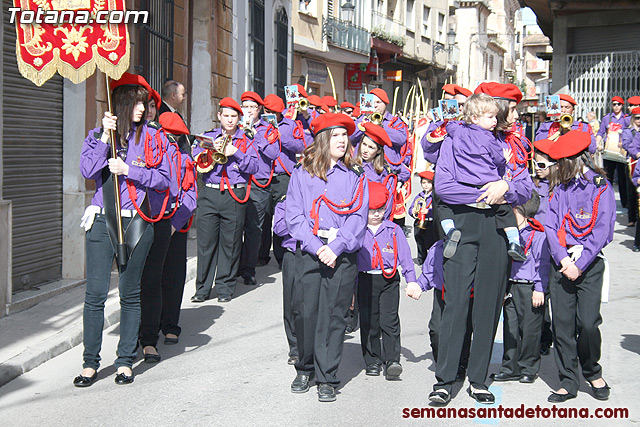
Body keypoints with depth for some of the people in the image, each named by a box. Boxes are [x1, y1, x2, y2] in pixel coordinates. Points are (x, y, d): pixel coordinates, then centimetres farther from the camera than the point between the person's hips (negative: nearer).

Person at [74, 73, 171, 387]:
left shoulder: (153, 137, 6)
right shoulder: (98, 134, 9)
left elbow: (163, 179, -1)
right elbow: (87, 171, -6)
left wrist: (128, 170, -11)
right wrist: (105, 136, -10)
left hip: (136, 222, 0)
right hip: (101, 220, 0)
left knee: (130, 293, 6)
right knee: (95, 293, -3)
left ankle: (125, 360, 17)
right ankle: (91, 362, 9)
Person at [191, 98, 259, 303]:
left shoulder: (246, 141, 12)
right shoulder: (208, 137, 15)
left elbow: (253, 166, -1)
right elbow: (197, 160, 6)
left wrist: (235, 153, -11)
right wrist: (212, 150, -8)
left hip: (235, 196, -1)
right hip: (210, 195, 1)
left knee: (230, 243, 1)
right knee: (206, 241, -1)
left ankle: (225, 287, 11)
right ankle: (202, 288, 7)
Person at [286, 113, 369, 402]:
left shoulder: (355, 177, 11)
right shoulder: (302, 173, 10)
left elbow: (358, 218, 2)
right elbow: (294, 215, 2)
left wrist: (336, 247, -12)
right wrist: (315, 246, -11)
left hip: (342, 255, 0)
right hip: (308, 252, 0)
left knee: (333, 315, -2)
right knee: (304, 311, -1)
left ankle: (327, 378, 5)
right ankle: (304, 368, 19)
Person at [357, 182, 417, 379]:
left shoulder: (394, 230, 5)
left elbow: (405, 256, 8)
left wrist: (411, 280, 2)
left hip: (389, 281, -1)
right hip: (365, 280, 1)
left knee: (389, 320, -8)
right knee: (369, 322, 5)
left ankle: (392, 360, -8)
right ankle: (372, 361, 15)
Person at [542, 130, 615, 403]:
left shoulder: (602, 188, 0)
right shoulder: (560, 190, 14)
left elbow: (601, 231, -6)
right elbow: (551, 227, 7)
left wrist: (580, 264, -12)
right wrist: (563, 259, -8)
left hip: (589, 263, -4)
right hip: (561, 263, 4)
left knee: (588, 322, -9)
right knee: (562, 324, 0)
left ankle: (593, 373, 16)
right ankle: (568, 381, 9)